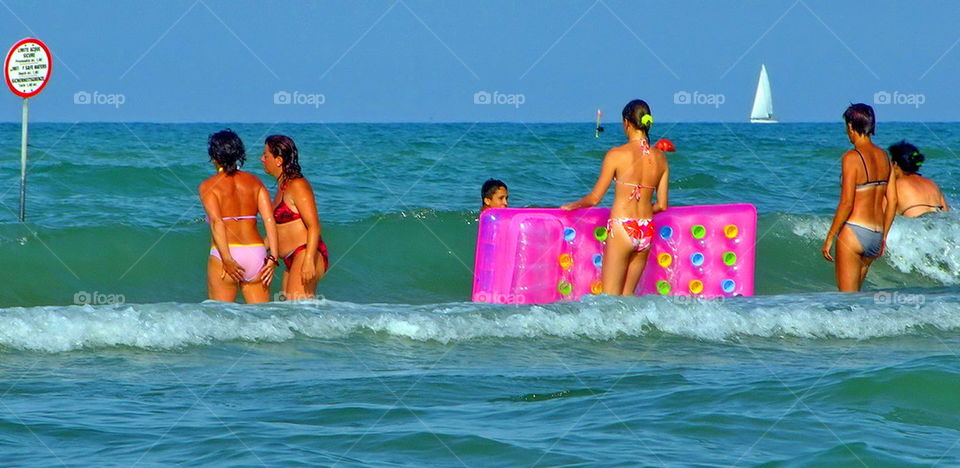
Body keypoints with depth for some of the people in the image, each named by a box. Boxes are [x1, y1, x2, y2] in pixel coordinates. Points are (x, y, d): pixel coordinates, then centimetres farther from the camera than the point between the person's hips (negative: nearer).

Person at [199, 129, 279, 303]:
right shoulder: (255, 182, 11)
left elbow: (216, 222, -14)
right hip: (256, 253, 4)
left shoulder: (209, 186, 0)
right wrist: (272, 257, -4)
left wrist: (227, 260, -20)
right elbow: (270, 220, 0)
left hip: (226, 255, -4)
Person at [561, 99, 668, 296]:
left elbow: (595, 198, -4)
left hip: (622, 228, -5)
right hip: (647, 231, 5)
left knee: (610, 298, 0)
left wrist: (572, 206, 15)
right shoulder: (660, 158, 4)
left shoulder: (617, 155, -9)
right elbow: (661, 205, 9)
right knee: (627, 296, 14)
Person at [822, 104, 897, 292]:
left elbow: (846, 203, -16)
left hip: (854, 232, -7)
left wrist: (830, 237, -9)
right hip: (876, 235, 7)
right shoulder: (883, 156, 8)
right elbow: (892, 201, 10)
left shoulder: (852, 158, -12)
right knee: (855, 293, 18)